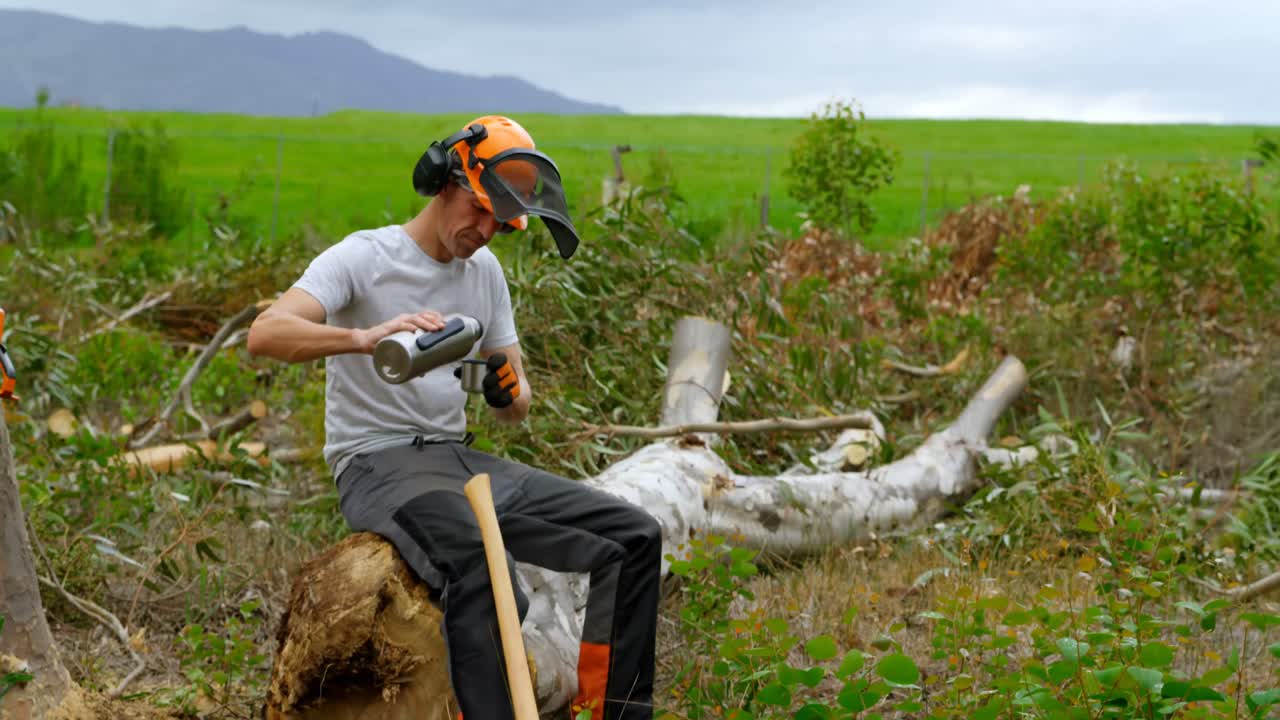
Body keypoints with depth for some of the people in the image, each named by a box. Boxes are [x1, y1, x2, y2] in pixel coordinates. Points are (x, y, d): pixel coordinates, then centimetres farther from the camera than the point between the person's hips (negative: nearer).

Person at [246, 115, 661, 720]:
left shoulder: (485, 272, 13)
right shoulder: (363, 257, -6)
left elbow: (518, 407, 15)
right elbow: (264, 334, -23)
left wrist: (509, 391, -11)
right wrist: (366, 337, -39)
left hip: (457, 459, 7)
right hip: (376, 465, -7)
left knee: (634, 537, -7)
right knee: (482, 566, -39)